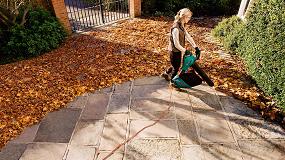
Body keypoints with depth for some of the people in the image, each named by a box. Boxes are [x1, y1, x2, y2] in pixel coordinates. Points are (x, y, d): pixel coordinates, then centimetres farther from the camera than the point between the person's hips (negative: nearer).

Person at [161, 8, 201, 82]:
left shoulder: (182, 26, 3)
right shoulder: (176, 28, -28)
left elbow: (188, 37, 4)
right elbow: (176, 44, -28)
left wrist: (196, 47, -2)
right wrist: (185, 51, -20)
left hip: (178, 50, 9)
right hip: (174, 51, -9)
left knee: (176, 66, 26)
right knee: (176, 67, 11)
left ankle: (165, 74, 48)